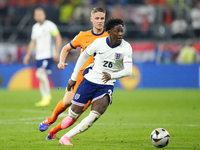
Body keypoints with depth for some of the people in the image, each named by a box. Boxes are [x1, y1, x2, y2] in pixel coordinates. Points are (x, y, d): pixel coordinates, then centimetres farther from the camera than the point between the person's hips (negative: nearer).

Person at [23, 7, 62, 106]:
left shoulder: (49, 25, -5)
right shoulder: (35, 27, 15)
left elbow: (58, 38, -7)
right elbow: (33, 42, 25)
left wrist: (57, 52, -14)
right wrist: (28, 55, 21)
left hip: (48, 54, -7)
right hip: (39, 56, 7)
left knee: (40, 73, -20)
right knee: (41, 76, 5)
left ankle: (47, 96, -10)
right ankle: (45, 98, 11)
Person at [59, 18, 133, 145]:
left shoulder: (126, 48, -12)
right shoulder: (99, 42, -9)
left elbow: (128, 70, -18)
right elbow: (84, 56, 6)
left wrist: (111, 76, -37)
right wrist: (73, 78, 7)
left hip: (107, 86, -1)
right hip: (89, 81, 1)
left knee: (95, 116, -21)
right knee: (75, 113, 4)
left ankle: (66, 137, -13)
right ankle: (70, 117, 43)